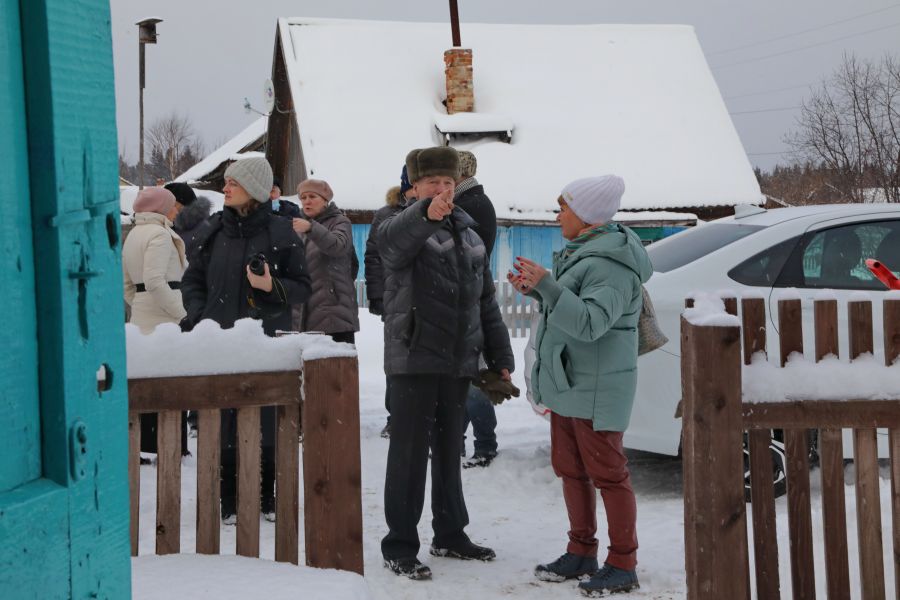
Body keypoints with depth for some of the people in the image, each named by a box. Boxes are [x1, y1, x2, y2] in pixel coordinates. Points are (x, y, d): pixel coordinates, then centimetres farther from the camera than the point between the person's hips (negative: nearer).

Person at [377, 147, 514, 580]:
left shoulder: (469, 237, 16)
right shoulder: (405, 229, -5)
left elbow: (486, 304, 20)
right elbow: (389, 239, -33)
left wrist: (499, 358, 16)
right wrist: (426, 213, -53)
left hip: (459, 363, 6)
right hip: (414, 360, -6)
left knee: (449, 451, 15)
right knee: (409, 454, -3)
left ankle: (449, 535, 27)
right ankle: (399, 545, 4)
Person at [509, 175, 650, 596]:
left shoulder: (610, 265, -20)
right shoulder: (580, 252, 12)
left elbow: (589, 322, -29)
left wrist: (546, 285, -33)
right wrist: (535, 290, 6)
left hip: (595, 388, -10)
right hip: (565, 384, 10)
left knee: (607, 473, -3)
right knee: (571, 470, 16)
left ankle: (623, 564, 6)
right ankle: (581, 552, 28)